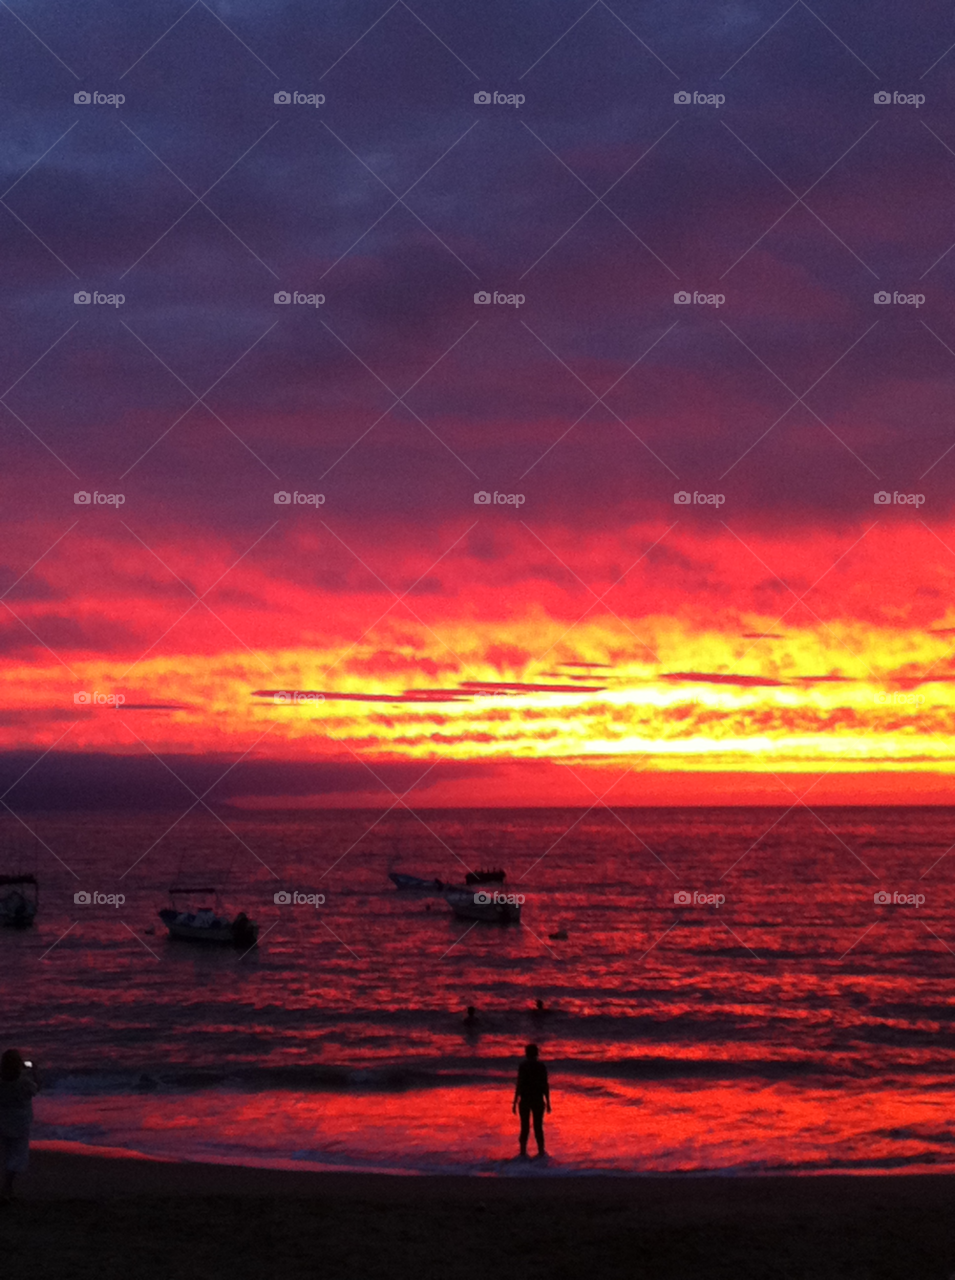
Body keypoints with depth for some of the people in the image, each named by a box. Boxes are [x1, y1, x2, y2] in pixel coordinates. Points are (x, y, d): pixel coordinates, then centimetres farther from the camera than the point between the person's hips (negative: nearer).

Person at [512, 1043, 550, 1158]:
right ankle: (541, 1152, 7)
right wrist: (548, 1102, 8)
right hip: (538, 1101, 2)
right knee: (538, 1127, 9)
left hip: (525, 1100, -2)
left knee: (525, 1127, 7)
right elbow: (545, 1086, 0)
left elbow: (519, 1085, -11)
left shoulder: (523, 1066, -9)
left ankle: (523, 1152, 6)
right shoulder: (541, 1067, -1)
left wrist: (515, 1103, -5)